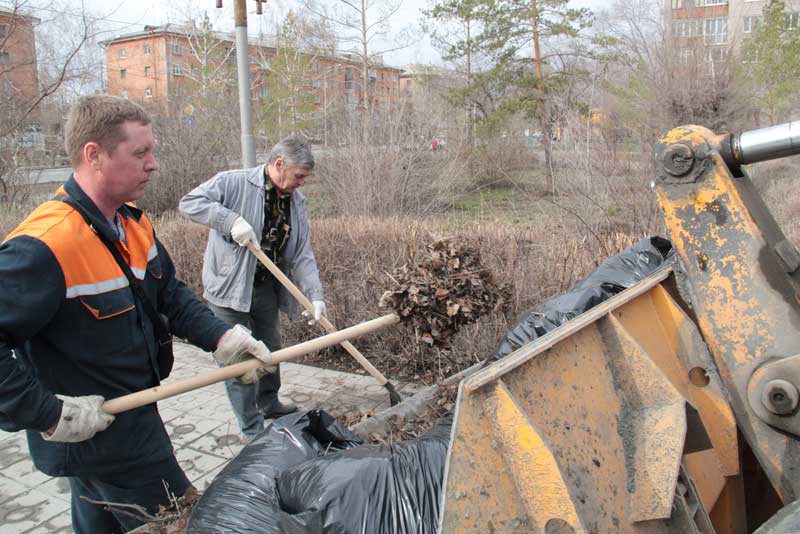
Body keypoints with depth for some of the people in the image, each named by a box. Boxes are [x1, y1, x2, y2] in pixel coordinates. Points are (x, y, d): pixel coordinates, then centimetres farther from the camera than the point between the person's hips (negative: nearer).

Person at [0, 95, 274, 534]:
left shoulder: (133, 223, 0)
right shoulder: (42, 246, -30)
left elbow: (169, 292, 8)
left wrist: (218, 337, -6)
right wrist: (49, 414, -26)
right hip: (88, 430, -9)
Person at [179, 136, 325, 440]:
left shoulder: (296, 201, 3)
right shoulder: (233, 183, -14)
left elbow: (302, 255, 0)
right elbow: (189, 202, -21)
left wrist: (315, 295, -11)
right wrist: (231, 220, -32)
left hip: (267, 288, 7)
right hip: (229, 288, -6)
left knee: (270, 350, 21)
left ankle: (268, 403, 45)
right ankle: (253, 431, 11)